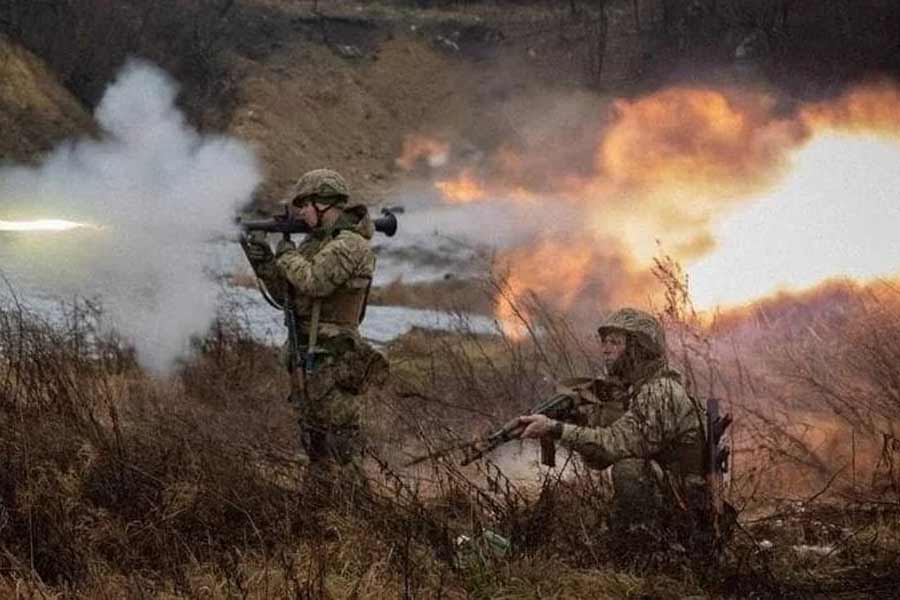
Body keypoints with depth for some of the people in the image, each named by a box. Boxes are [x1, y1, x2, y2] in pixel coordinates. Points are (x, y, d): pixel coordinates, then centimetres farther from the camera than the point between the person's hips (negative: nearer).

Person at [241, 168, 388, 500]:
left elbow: (313, 282, -26)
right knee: (314, 441, 14)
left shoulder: (349, 244, -14)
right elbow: (286, 294, 15)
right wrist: (264, 264, -1)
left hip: (330, 360, -10)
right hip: (305, 357, 10)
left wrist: (288, 256, -9)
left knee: (341, 441, -8)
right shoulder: (316, 242, 15)